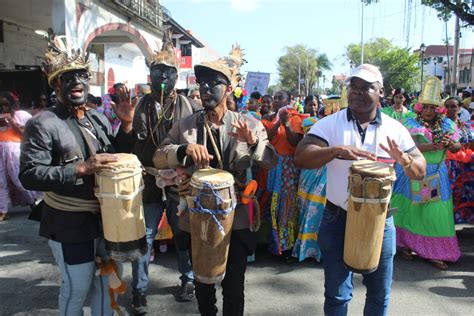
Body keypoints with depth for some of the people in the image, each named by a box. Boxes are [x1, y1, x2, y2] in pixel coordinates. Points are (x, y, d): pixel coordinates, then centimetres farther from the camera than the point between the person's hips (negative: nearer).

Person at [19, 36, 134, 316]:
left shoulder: (99, 118, 4)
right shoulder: (42, 124, -14)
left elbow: (118, 156, 10)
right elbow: (30, 175, -20)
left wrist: (126, 124, -5)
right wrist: (81, 169, -29)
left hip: (106, 216, 6)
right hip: (70, 223, -6)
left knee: (110, 276, 21)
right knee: (78, 288, 7)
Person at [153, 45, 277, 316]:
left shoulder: (248, 124, -3)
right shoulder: (185, 125, -1)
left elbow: (272, 161, -7)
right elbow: (158, 158, -6)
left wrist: (253, 142, -28)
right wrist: (184, 149, -26)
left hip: (236, 220, -1)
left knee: (234, 287, 13)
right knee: (202, 284, 20)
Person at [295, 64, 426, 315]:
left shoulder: (395, 129, -1)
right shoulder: (329, 124, -7)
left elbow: (420, 171, 2)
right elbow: (301, 157, -18)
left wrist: (404, 160, -20)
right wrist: (336, 150, -33)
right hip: (337, 219, -2)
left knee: (379, 294, 20)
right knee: (336, 294, 13)